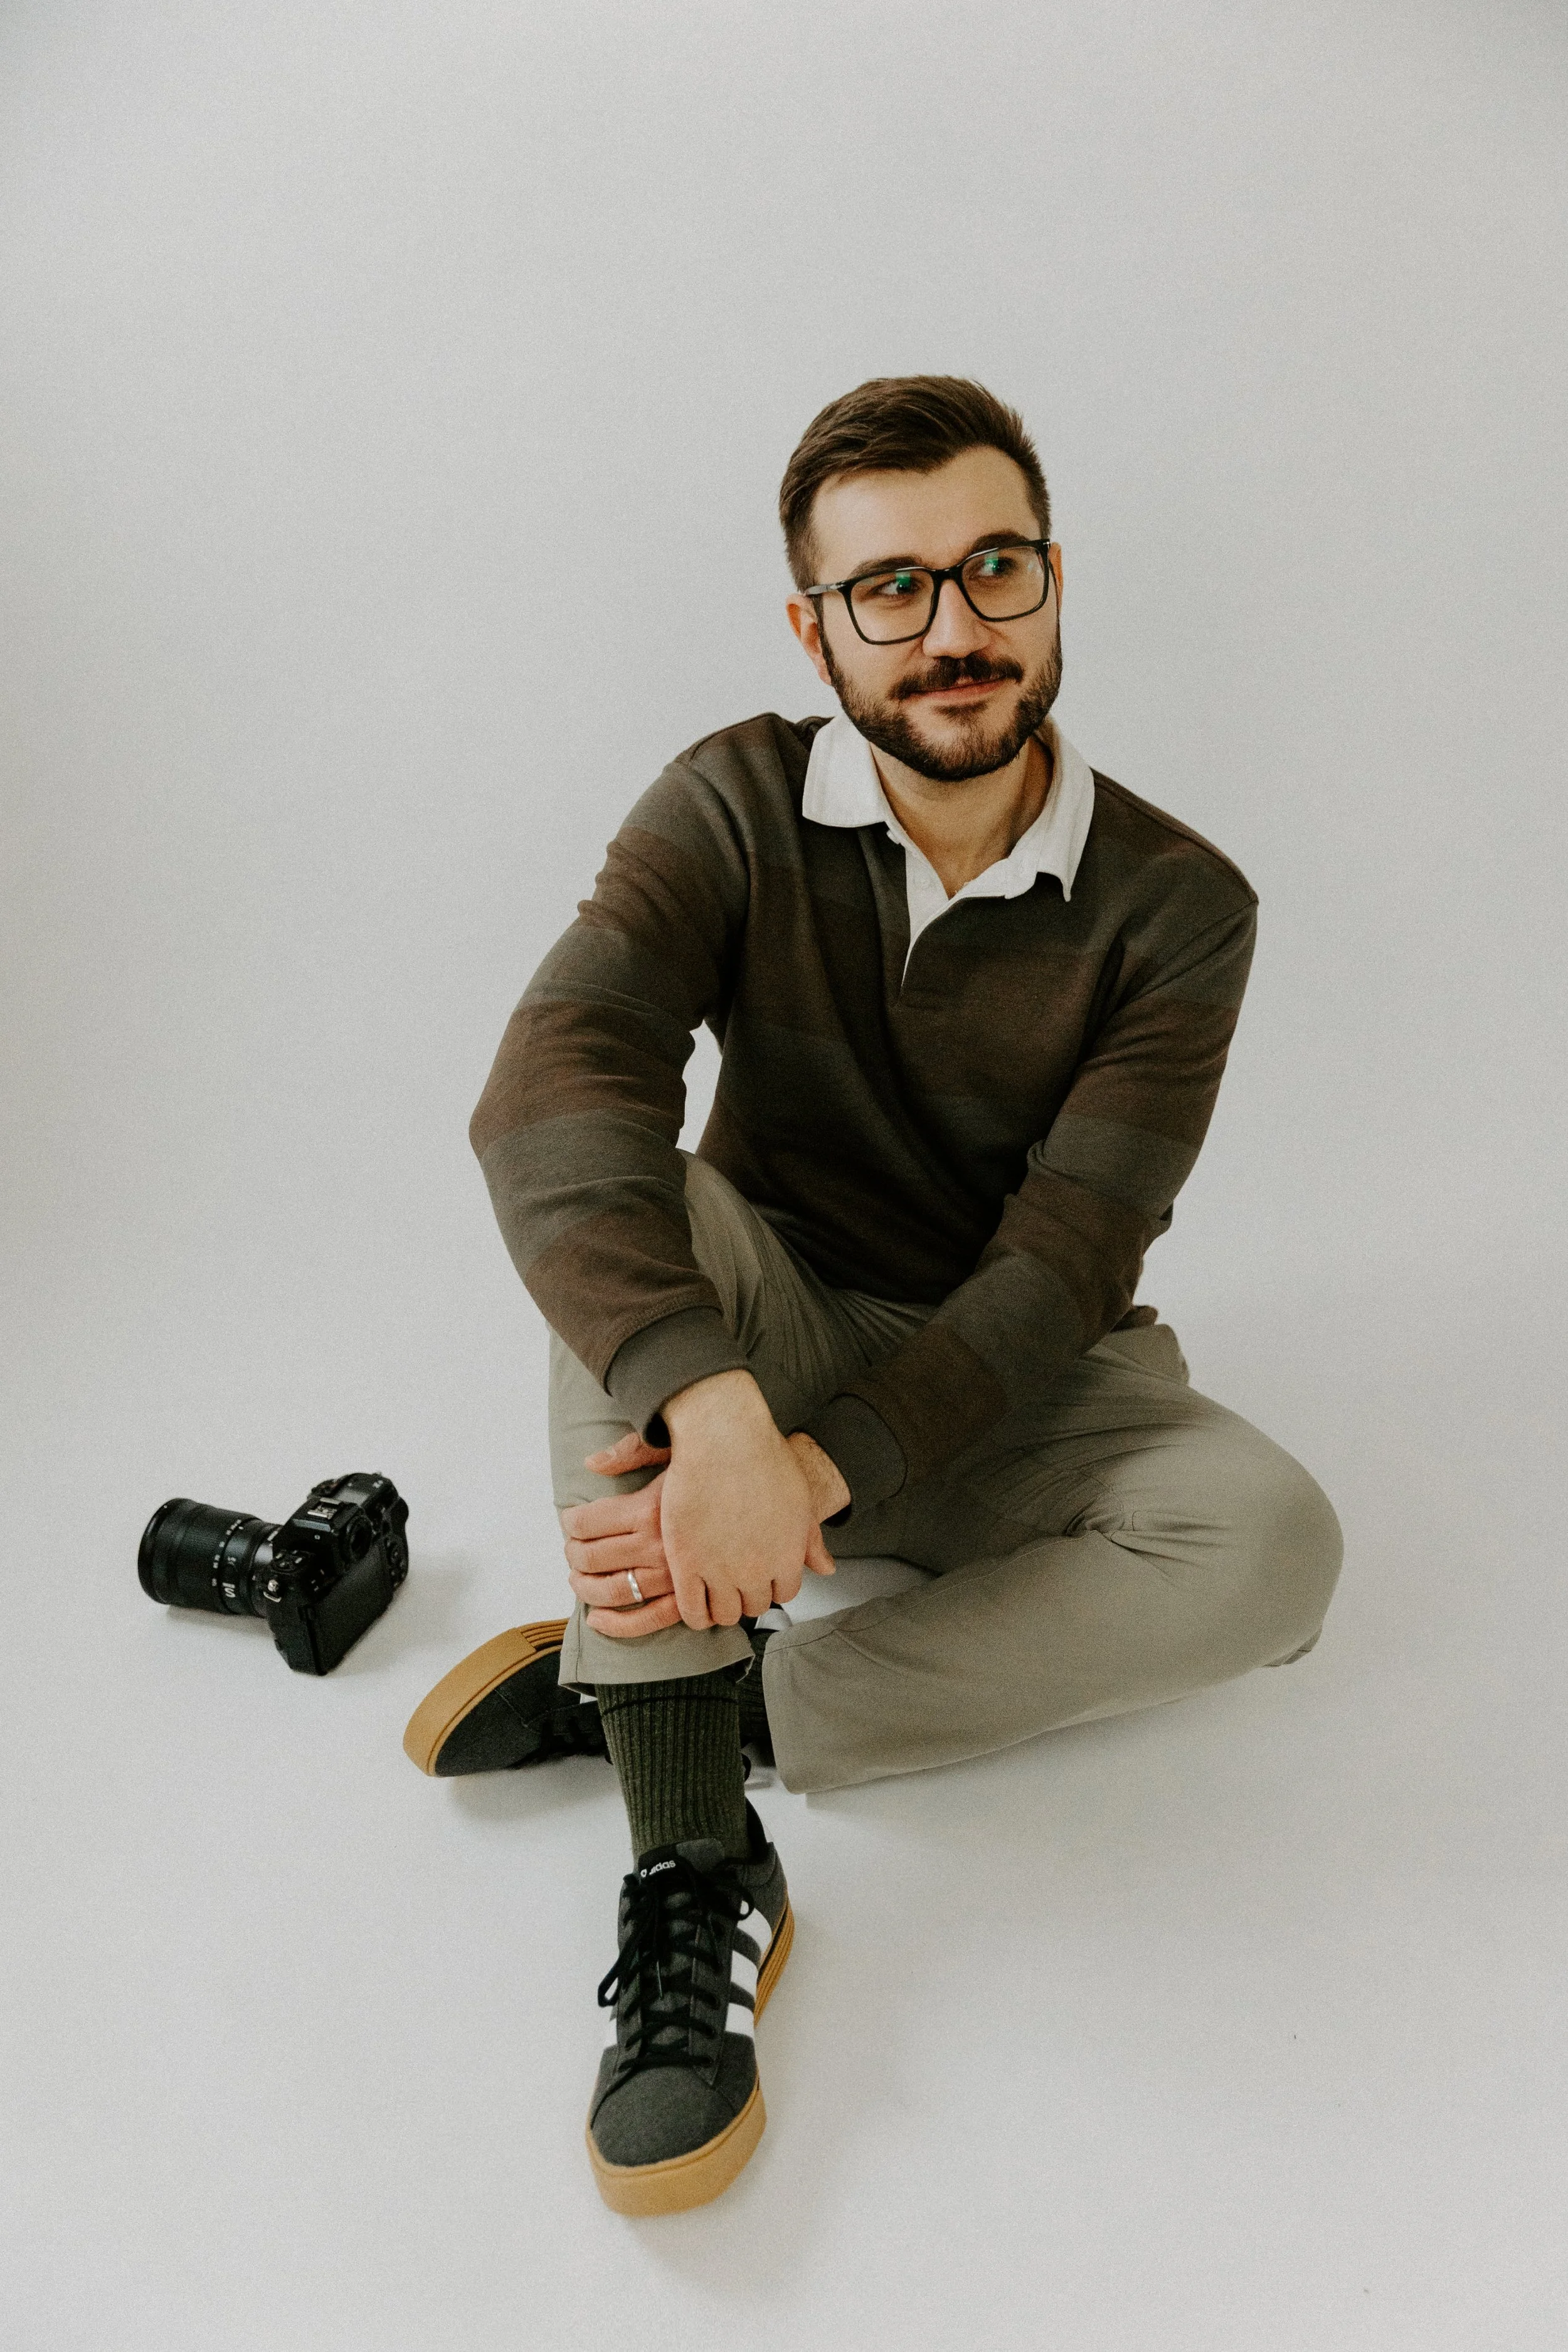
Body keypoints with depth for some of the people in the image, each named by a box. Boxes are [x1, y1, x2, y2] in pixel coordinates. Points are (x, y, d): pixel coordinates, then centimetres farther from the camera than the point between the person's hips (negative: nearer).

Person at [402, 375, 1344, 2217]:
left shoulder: (1175, 906, -13)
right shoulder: (739, 806, -11)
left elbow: (1065, 1263, -21)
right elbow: (549, 1091, -29)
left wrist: (818, 1467, -37)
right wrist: (715, 1410, -46)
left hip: (1015, 1390, 0)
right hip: (774, 1333, 0)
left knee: (1273, 1541, -28)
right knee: (618, 1196, -30)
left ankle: (629, 1680, -23)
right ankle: (696, 1861, -31)